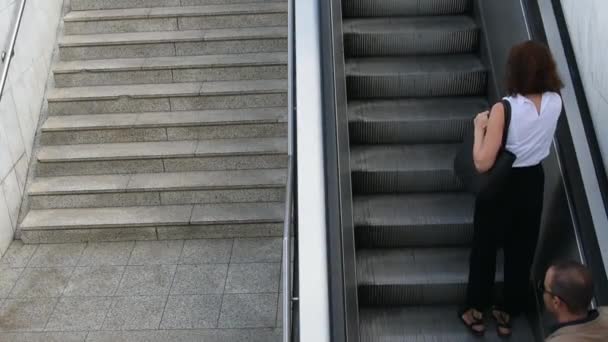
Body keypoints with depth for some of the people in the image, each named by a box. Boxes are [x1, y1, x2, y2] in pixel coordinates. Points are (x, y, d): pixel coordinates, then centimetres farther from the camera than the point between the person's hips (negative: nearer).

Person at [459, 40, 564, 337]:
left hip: (501, 185, -4)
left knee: (485, 249, 16)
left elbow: (483, 163, -27)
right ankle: (507, 313, 35)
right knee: (522, 250, 19)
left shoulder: (504, 109, -27)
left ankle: (476, 311, 32)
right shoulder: (555, 102, -11)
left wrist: (480, 127, -14)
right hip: (533, 182, 5)